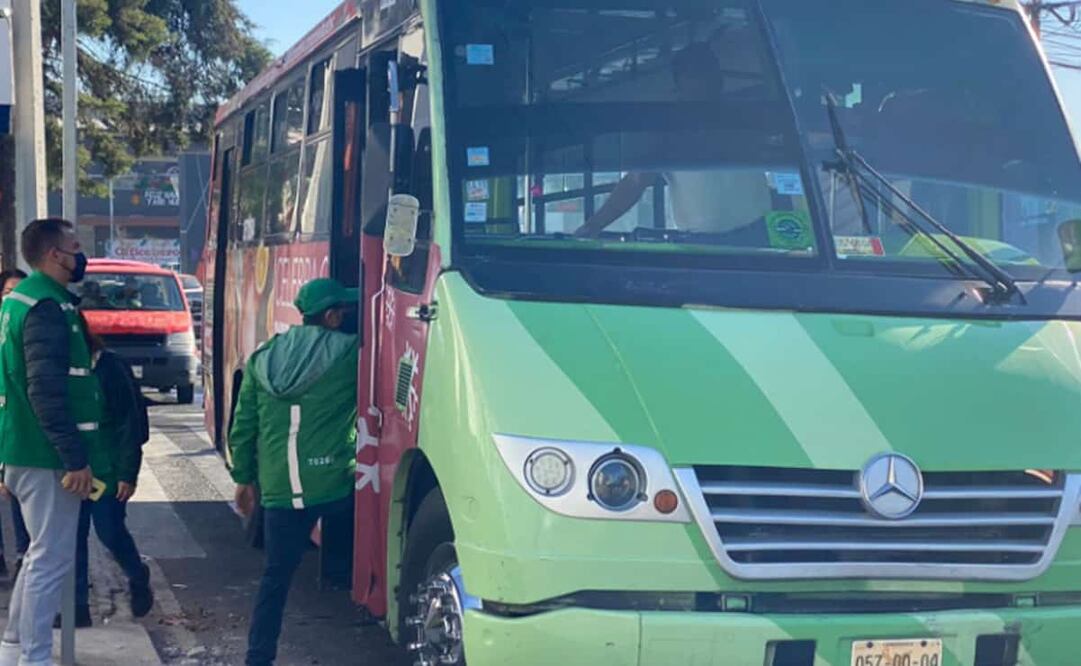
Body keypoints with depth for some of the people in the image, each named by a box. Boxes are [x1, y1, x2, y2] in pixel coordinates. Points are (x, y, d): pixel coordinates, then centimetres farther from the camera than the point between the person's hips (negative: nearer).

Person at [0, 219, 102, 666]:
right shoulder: (47, 307, -17)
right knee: (52, 560, -4)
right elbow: (47, 391, -24)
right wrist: (76, 458, -22)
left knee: (41, 554, 19)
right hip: (47, 456, -10)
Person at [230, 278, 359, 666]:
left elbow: (242, 428, 13)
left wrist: (243, 478, 22)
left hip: (278, 489, 5)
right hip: (334, 485, -5)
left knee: (277, 575, 13)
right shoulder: (349, 354, -4)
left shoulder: (263, 360, 10)